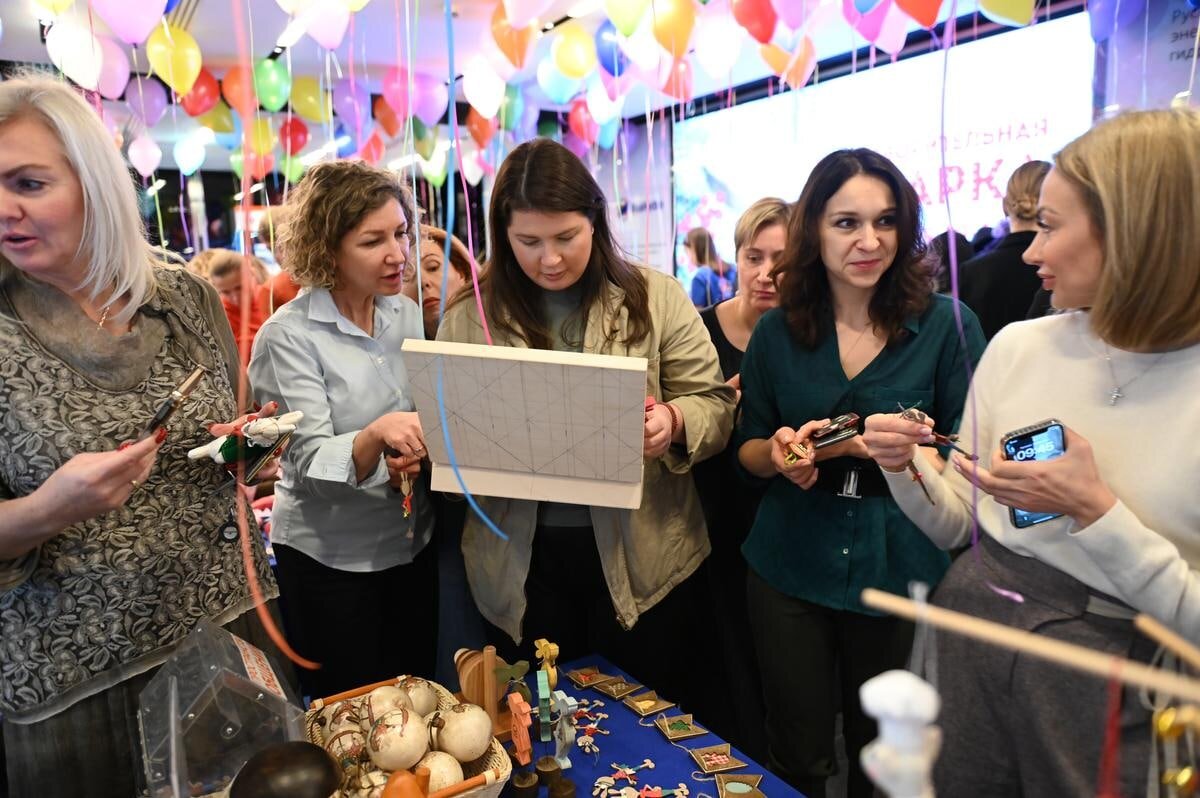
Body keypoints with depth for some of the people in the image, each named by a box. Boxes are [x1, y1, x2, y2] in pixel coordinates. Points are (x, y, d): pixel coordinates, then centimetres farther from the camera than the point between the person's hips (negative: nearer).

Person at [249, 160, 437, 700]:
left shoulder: (409, 315, 0)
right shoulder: (289, 335, -15)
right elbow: (311, 461, -20)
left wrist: (414, 456, -14)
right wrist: (377, 436, -39)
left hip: (411, 542, 5)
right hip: (328, 556, -4)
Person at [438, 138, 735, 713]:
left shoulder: (655, 297, -1)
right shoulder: (470, 316, 2)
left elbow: (715, 403, 0)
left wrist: (673, 422, -22)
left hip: (643, 555, -1)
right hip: (522, 562, 1)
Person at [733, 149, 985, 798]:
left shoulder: (948, 325, -7)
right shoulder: (776, 332, -1)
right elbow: (747, 449, 6)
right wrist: (779, 452, -16)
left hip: (904, 572, -1)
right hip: (790, 569, 1)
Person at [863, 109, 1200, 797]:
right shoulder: (1019, 348, -3)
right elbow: (953, 526, 3)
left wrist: (1095, 512, -24)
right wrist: (905, 469, -15)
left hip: (1117, 687, -3)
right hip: (970, 630, 4)